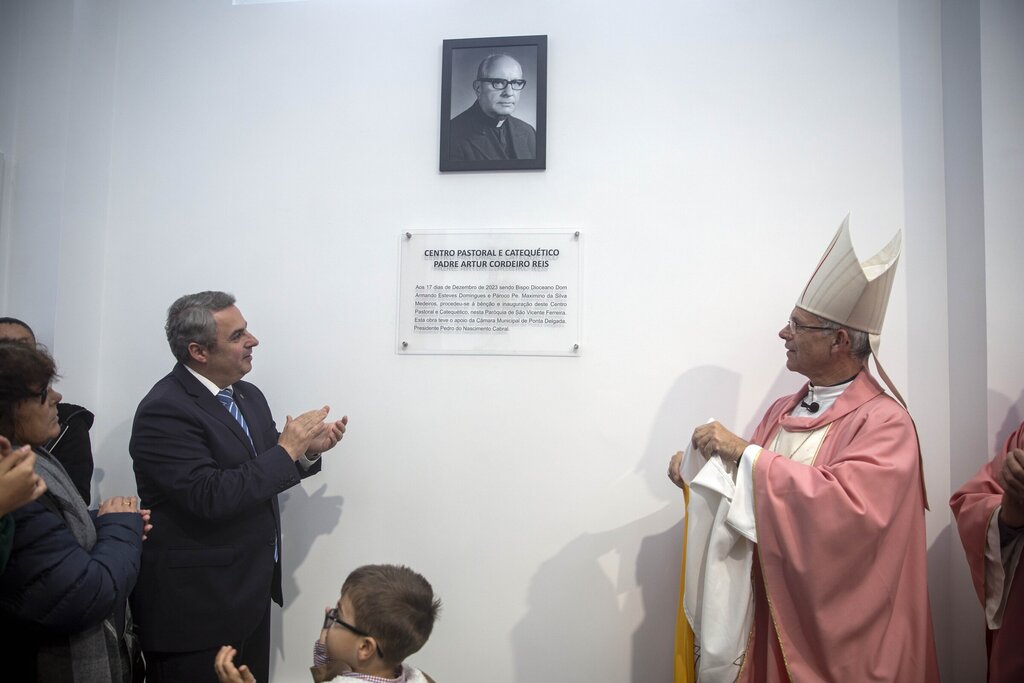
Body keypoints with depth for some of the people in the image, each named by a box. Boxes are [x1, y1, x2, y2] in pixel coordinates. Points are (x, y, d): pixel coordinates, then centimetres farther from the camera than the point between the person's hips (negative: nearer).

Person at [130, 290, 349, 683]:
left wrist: (306, 451, -5)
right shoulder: (164, 410, -19)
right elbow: (210, 497, -28)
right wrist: (285, 450, -21)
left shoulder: (249, 396, 6)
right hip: (195, 605, -8)